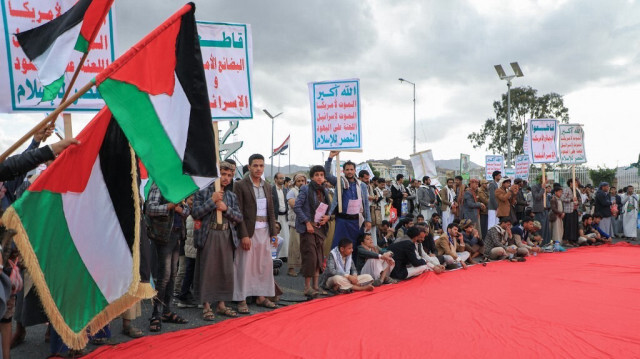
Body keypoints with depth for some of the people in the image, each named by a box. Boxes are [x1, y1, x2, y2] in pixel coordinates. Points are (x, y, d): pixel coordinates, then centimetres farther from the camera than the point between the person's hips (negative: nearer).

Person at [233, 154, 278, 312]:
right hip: (248, 232, -6)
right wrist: (244, 235, -15)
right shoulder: (240, 185, -6)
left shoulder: (267, 186, 12)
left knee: (265, 264, 10)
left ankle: (261, 297, 22)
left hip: (264, 232, 6)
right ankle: (242, 300, 10)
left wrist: (273, 232, 7)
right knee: (245, 266, 0)